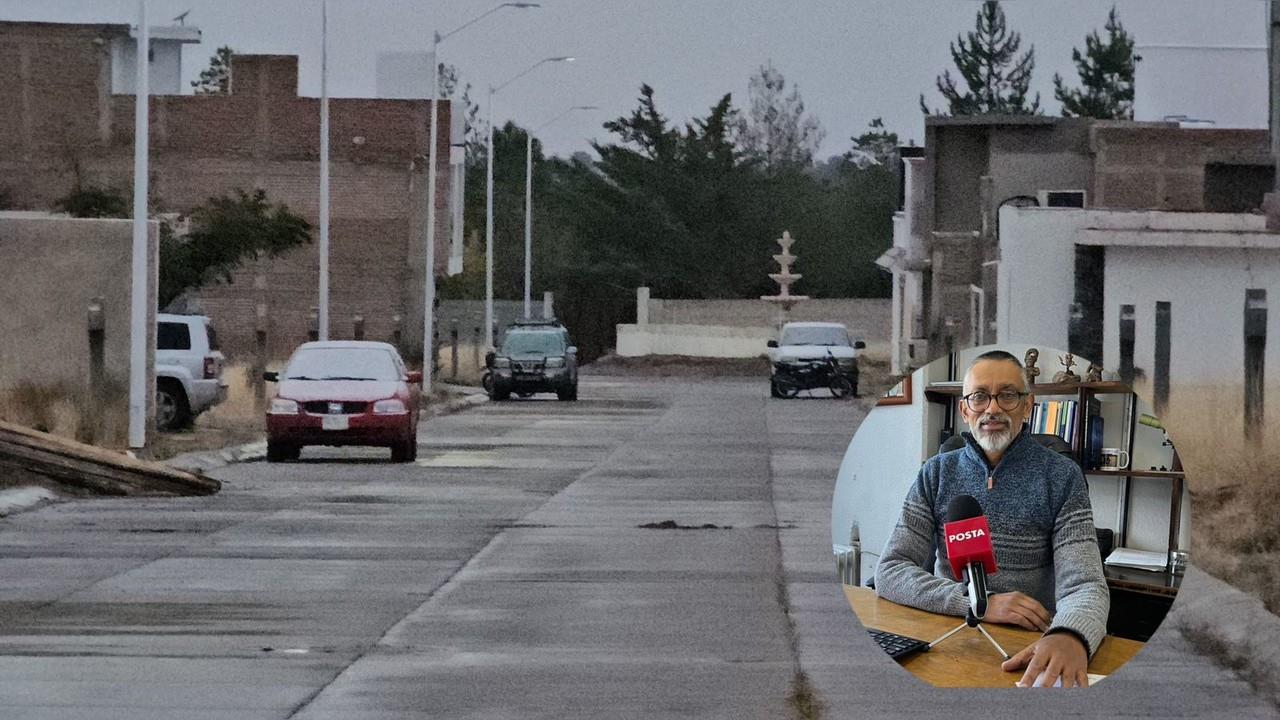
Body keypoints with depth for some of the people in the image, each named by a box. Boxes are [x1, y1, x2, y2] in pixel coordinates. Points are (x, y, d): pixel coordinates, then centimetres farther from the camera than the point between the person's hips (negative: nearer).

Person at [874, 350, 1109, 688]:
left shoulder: (1062, 477, 1)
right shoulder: (937, 474, 8)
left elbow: (1083, 585, -11)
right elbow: (890, 573, 1)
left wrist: (1070, 636, -36)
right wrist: (981, 603, -16)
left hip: (1031, 654, -1)